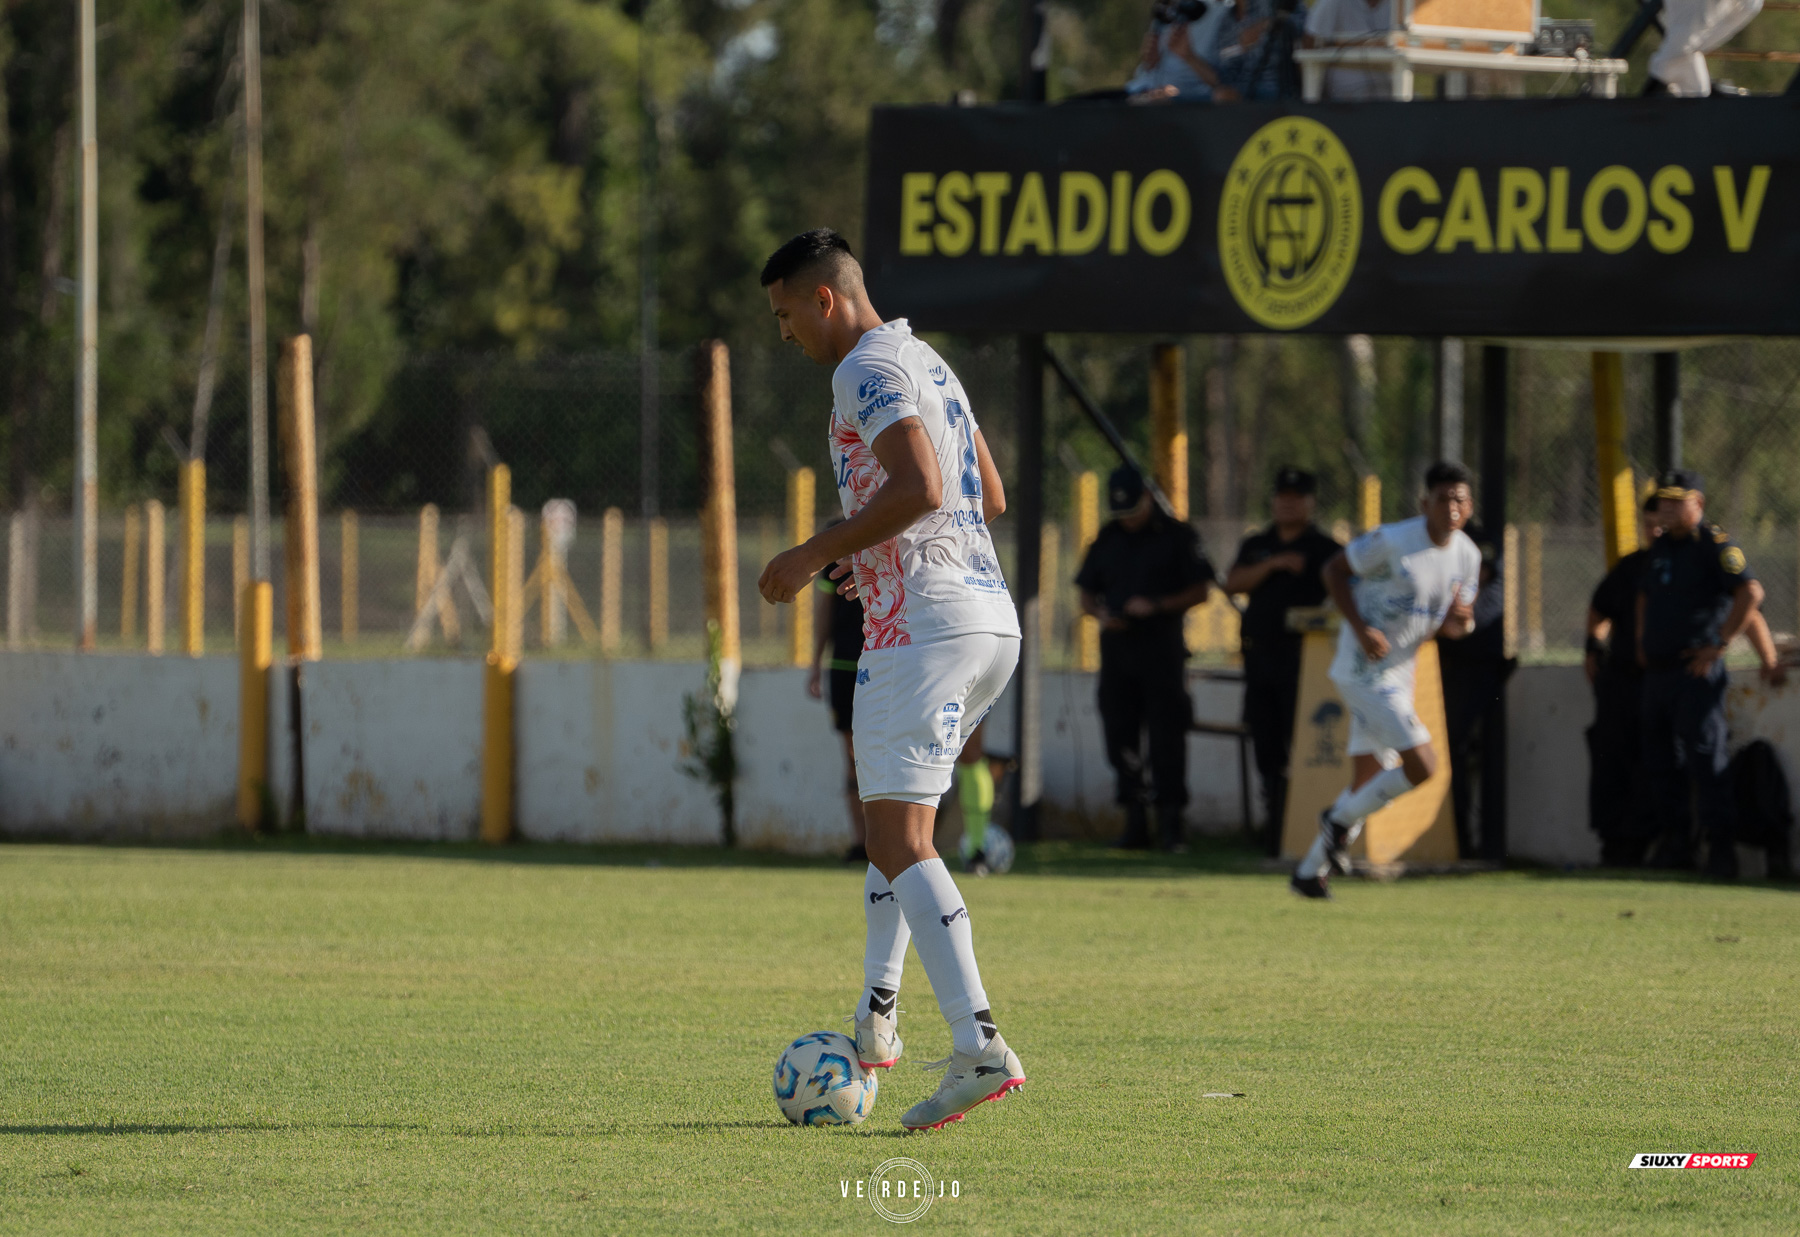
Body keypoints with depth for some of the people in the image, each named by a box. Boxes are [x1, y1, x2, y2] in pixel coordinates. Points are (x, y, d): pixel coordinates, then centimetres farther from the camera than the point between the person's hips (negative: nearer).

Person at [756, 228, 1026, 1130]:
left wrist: (813, 555, -14)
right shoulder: (927, 364, 21)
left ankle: (979, 1048, -24)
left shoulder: (868, 371, -9)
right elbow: (989, 496, 27)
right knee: (888, 810, 23)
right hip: (989, 621, 10)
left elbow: (919, 488, -23)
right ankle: (876, 1016, 21)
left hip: (922, 626, -10)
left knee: (900, 843, -12)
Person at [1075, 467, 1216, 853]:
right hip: (1116, 646, 5)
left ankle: (1170, 822, -7)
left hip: (1162, 647, -5)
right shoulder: (1107, 540, 15)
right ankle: (1135, 823, 8)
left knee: (1166, 738, -8)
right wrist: (1101, 613, -4)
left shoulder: (1177, 535, 2)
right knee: (1120, 735, 2)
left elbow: (1199, 591, -1)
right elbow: (1087, 596, 19)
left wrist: (1156, 606, -14)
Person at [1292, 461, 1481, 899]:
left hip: (1399, 673, 8)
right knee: (1422, 766, -15)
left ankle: (1311, 871, 25)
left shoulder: (1467, 556, 3)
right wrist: (1361, 629, -19)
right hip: (1364, 671, -8)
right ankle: (1343, 819, 7)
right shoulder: (1392, 542, -18)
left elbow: (1459, 615, 13)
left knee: (1369, 783, 12)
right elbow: (1335, 569, -9)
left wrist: (1460, 621, -13)